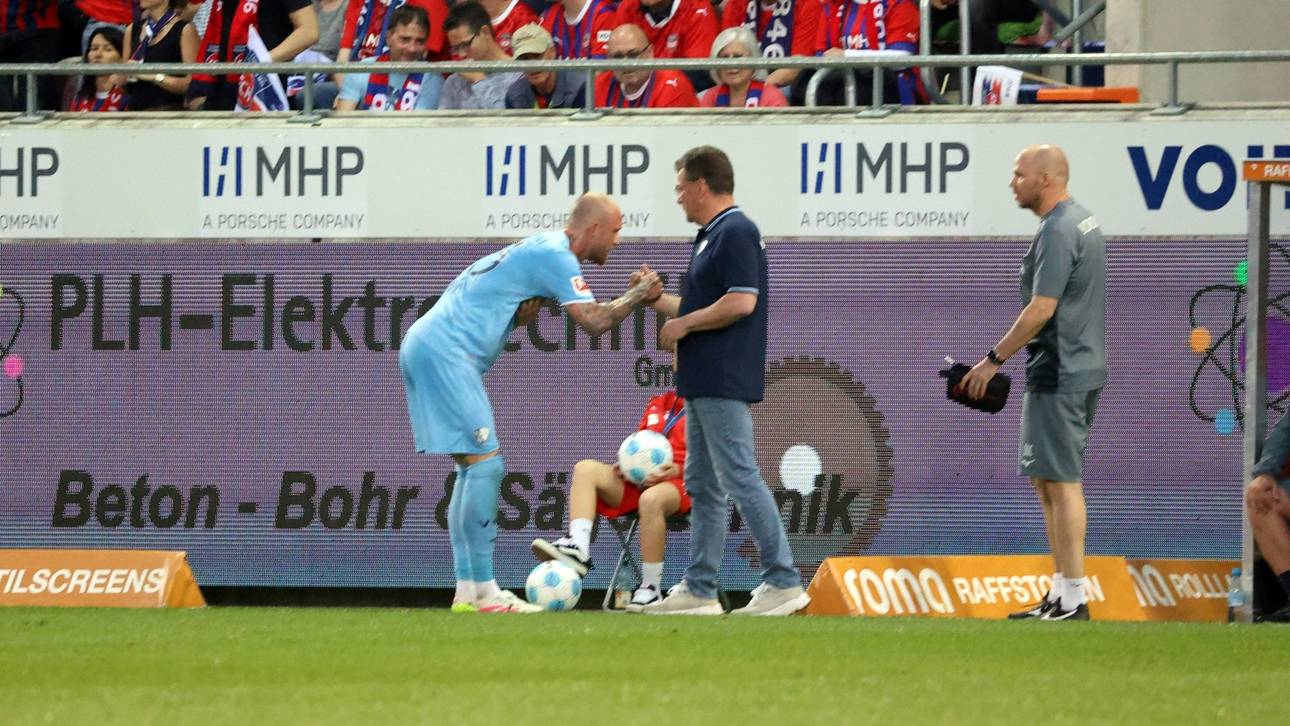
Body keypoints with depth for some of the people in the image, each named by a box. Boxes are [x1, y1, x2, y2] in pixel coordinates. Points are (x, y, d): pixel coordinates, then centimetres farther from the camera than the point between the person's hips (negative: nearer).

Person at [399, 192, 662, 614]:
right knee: (486, 463, -12)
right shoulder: (555, 255, -10)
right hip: (446, 352, -11)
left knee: (473, 467, 11)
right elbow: (594, 322, -15)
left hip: (425, 347, 11)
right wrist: (639, 295, -1)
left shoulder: (544, 250, 22)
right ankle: (484, 591, -13)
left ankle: (467, 590, 9)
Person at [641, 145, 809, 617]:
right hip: (704, 381, 11)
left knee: (740, 478, -12)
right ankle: (699, 590, 14)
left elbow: (741, 303, -23)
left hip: (724, 383, -11)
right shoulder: (711, 237, 18)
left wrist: (683, 324, -14)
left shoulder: (736, 233, -14)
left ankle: (783, 582, -12)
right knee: (703, 486, 11)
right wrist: (658, 301, 21)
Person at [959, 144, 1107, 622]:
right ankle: (1062, 595, 17)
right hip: (1080, 370, 11)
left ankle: (1073, 601, -9)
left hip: (1059, 377, -11)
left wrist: (995, 359, -14)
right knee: (1046, 480, 15)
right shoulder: (1082, 221, 15)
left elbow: (1041, 309, -21)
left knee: (1061, 483, -9)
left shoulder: (1057, 232, -17)